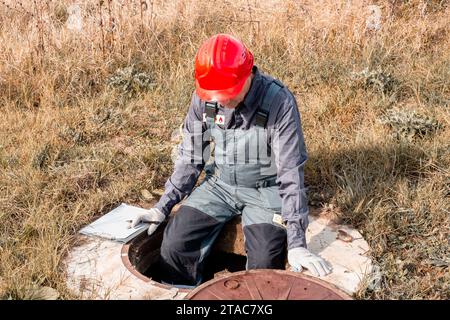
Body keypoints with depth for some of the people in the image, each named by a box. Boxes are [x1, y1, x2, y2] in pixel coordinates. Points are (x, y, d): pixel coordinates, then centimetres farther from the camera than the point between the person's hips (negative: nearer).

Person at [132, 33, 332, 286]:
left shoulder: (279, 102, -24)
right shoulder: (203, 98, -11)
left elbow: (291, 172, -22)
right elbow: (190, 157, 1)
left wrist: (296, 242, -25)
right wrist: (163, 206, -2)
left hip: (265, 189, -3)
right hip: (220, 184, 4)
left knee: (265, 263, -22)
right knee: (174, 245, -10)